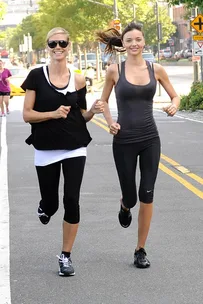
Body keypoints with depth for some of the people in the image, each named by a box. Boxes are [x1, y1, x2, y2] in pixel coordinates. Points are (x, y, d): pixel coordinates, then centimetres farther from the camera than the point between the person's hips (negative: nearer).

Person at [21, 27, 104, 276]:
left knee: (72, 201, -5)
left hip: (75, 149, 1)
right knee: (51, 203, 7)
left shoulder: (78, 80, 2)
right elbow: (27, 115, -6)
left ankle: (66, 256, 9)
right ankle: (44, 208, 47)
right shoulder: (36, 76, -5)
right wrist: (53, 114, -20)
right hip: (46, 150, -1)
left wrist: (93, 111, -10)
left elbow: (82, 117, 10)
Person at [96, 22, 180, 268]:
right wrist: (110, 122, -8)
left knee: (147, 196, -1)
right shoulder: (115, 70, -4)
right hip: (124, 141, -1)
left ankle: (141, 250, 12)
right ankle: (125, 208, 47)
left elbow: (175, 96, 10)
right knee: (130, 197, 6)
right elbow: (103, 101, 9)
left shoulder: (156, 69, 0)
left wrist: (174, 105, -12)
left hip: (150, 139, 1)